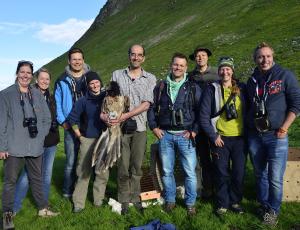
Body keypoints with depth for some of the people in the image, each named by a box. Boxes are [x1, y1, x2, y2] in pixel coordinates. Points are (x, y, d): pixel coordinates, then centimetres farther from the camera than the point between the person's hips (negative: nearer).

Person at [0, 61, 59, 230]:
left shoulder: (37, 94, 7)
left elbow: (47, 118, 13)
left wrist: (41, 136, 2)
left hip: (35, 147, 4)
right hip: (14, 148, -3)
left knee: (37, 179, 16)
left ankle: (43, 208, 29)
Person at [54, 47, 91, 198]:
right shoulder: (62, 81, 4)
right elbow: (57, 103, 5)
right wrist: (62, 121, -5)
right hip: (71, 127, -1)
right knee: (71, 161, 2)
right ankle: (68, 191, 16)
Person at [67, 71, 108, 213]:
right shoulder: (83, 101, 2)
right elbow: (72, 118, 6)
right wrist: (79, 135, 2)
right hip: (88, 140, -1)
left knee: (103, 172, 4)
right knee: (83, 172, -1)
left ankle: (98, 200, 18)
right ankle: (78, 203, 7)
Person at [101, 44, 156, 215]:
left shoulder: (150, 78, 5)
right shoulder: (117, 75, 9)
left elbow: (146, 104, -5)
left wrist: (124, 116, -14)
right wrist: (104, 113, -11)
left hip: (140, 127, 0)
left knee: (137, 166, 8)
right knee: (123, 166, 4)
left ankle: (135, 197, 24)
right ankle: (124, 199, 18)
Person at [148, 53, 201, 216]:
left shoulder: (193, 88, 1)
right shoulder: (161, 87, 8)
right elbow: (151, 107, 14)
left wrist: (194, 131, -6)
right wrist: (154, 127, 4)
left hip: (185, 135, -2)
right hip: (165, 135, 2)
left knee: (190, 172, 1)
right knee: (167, 171, 10)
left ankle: (190, 203, 18)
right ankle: (170, 200, 27)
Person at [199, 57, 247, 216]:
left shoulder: (241, 88, 6)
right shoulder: (212, 89, -2)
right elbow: (204, 116, -4)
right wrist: (213, 136, -7)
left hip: (240, 138, 2)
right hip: (221, 138, -2)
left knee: (239, 173, 8)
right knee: (222, 174, 5)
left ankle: (235, 201, 28)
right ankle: (222, 204, 22)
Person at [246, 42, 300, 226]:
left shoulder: (285, 76, -4)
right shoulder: (252, 81, 10)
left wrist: (283, 129, -11)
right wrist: (247, 128, 8)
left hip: (276, 136, -4)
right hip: (254, 136, 4)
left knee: (275, 178, -1)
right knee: (260, 175, 15)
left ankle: (273, 210, 18)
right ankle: (263, 205, 31)